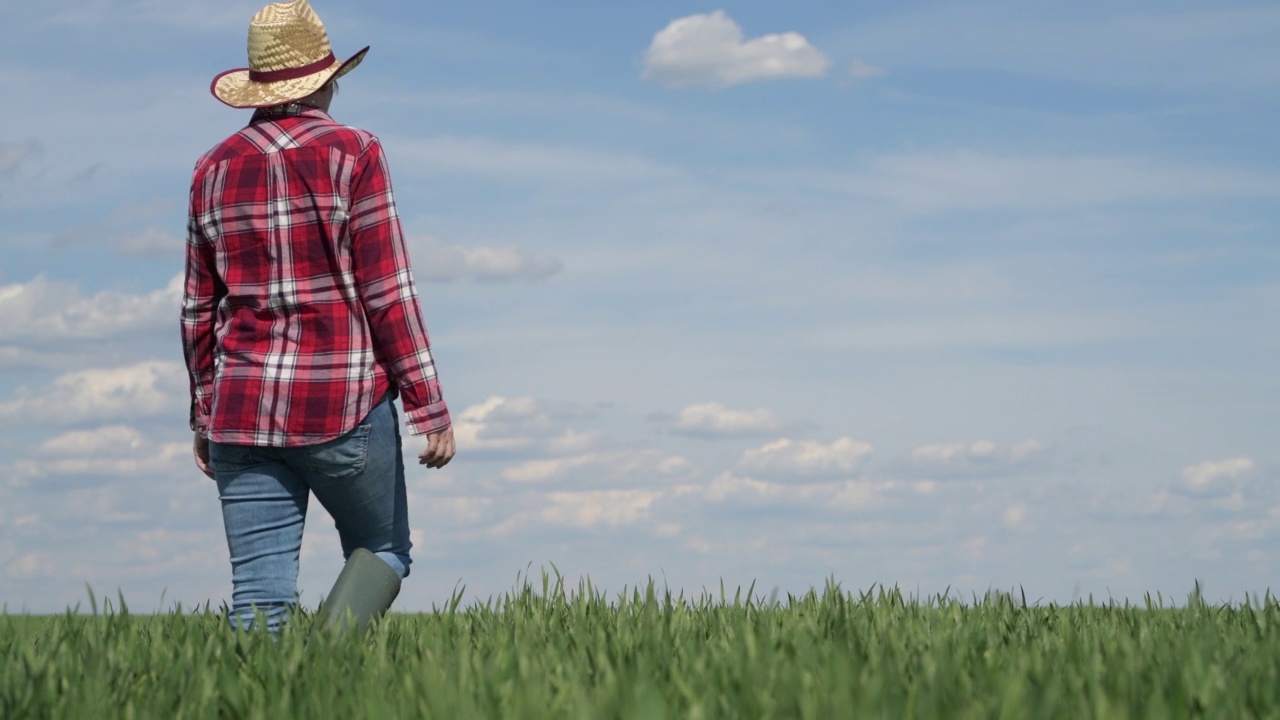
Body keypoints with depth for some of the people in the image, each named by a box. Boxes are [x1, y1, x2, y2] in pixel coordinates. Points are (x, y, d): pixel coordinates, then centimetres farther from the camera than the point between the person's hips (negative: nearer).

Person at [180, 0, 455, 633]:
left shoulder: (215, 168, 9)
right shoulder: (352, 154, -5)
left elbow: (199, 308, 12)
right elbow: (387, 292, -8)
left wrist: (204, 413, 21)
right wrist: (428, 407, -5)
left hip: (244, 412, 4)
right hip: (343, 404, -4)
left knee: (260, 593, 3)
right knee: (382, 551, 15)